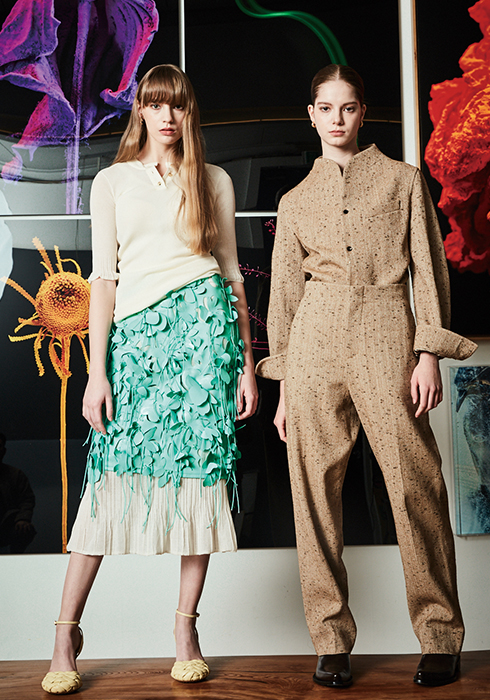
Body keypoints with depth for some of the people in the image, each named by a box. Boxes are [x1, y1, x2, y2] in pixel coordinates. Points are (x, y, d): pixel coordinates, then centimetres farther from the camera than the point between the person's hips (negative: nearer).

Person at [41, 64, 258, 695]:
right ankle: (66, 631, 5)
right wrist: (98, 371, -3)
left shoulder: (214, 181, 13)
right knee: (113, 473, -5)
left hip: (204, 320, 1)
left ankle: (186, 626, 8)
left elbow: (231, 272, 12)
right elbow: (104, 277, 5)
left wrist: (247, 362, 6)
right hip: (135, 332, 0)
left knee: (200, 465, -3)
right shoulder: (112, 182, 12)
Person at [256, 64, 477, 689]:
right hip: (316, 341, 2)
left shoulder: (402, 180, 13)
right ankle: (331, 641, 9)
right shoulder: (296, 201, 17)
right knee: (315, 491, -1)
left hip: (386, 336, -2)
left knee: (416, 485, -6)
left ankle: (440, 636, 8)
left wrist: (429, 353, -4)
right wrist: (283, 386, 10)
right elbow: (285, 294, 16)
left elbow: (428, 268, 7)